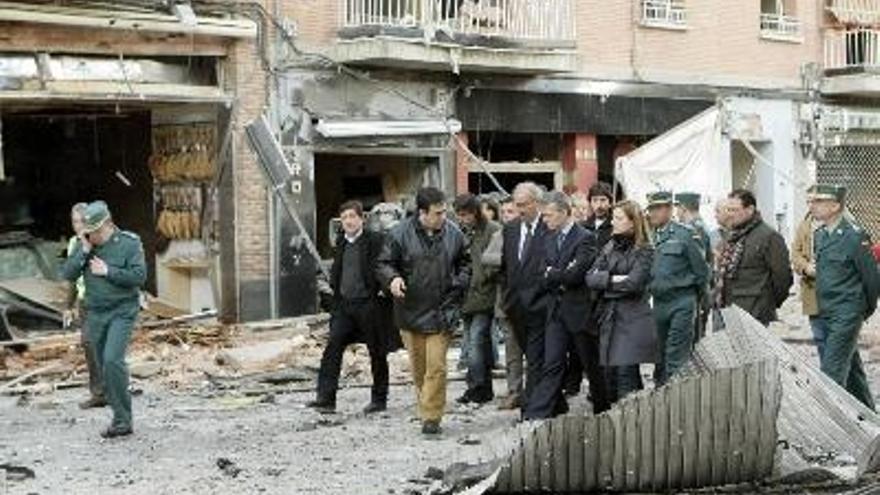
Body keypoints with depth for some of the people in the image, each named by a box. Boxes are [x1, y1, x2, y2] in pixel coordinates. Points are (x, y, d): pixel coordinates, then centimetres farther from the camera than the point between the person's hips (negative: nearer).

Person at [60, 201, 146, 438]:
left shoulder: (129, 243, -7)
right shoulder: (84, 245, 6)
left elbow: (139, 276, -15)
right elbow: (67, 274, -2)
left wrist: (108, 271, -16)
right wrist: (84, 251, -13)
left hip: (122, 312, -6)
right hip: (95, 314, 6)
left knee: (113, 360, -20)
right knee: (105, 366, 8)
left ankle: (123, 418, -13)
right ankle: (121, 419, 16)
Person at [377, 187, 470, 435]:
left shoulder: (454, 234, 1)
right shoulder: (400, 234, -6)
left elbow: (465, 264, 17)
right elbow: (384, 264, 0)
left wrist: (460, 283, -1)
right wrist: (393, 278, -20)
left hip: (441, 313, 0)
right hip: (410, 311, 0)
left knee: (436, 367, -6)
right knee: (419, 367, 11)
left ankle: (432, 417, 0)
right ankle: (428, 411, 28)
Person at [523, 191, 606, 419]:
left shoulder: (585, 238, -11)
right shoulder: (549, 239, 12)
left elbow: (575, 275, -21)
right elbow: (546, 279, 9)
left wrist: (552, 274, -7)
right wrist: (562, 277, -9)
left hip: (580, 311, -5)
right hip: (557, 310, 5)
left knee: (593, 365, 9)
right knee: (552, 364, -1)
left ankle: (603, 410, 25)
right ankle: (536, 414, -7)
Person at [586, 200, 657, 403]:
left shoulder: (643, 251, -3)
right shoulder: (609, 248, 15)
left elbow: (634, 283, -15)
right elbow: (590, 278, 5)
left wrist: (605, 282, -3)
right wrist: (613, 278, -10)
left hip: (632, 320, -6)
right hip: (608, 318, 6)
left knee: (626, 373, -11)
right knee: (609, 373, 5)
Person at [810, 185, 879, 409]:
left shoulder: (854, 236, -16)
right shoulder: (820, 235, 7)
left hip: (846, 315, -8)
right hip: (825, 313, 8)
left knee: (832, 372, -10)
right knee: (851, 368, 19)